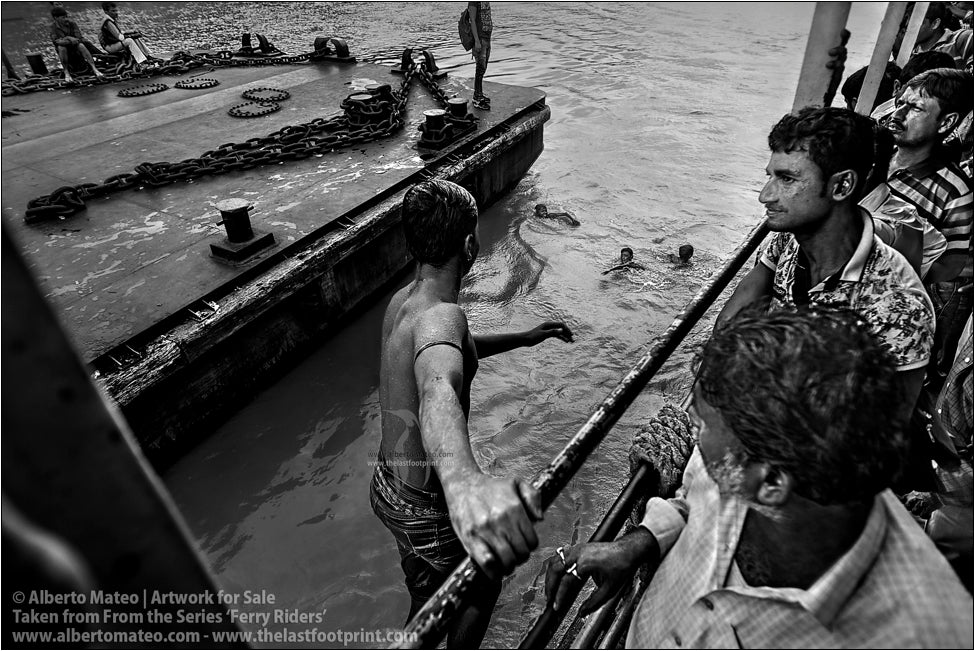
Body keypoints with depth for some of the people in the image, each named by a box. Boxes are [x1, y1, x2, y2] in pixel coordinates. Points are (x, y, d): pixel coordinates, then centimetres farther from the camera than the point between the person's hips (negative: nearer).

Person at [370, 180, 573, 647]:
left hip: (387, 484, 8)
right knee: (484, 584, 24)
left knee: (427, 598, 32)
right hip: (426, 508, -8)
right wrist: (464, 480, -74)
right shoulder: (439, 315, -31)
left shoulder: (402, 301, 0)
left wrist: (525, 338, 26)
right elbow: (438, 389, -54)